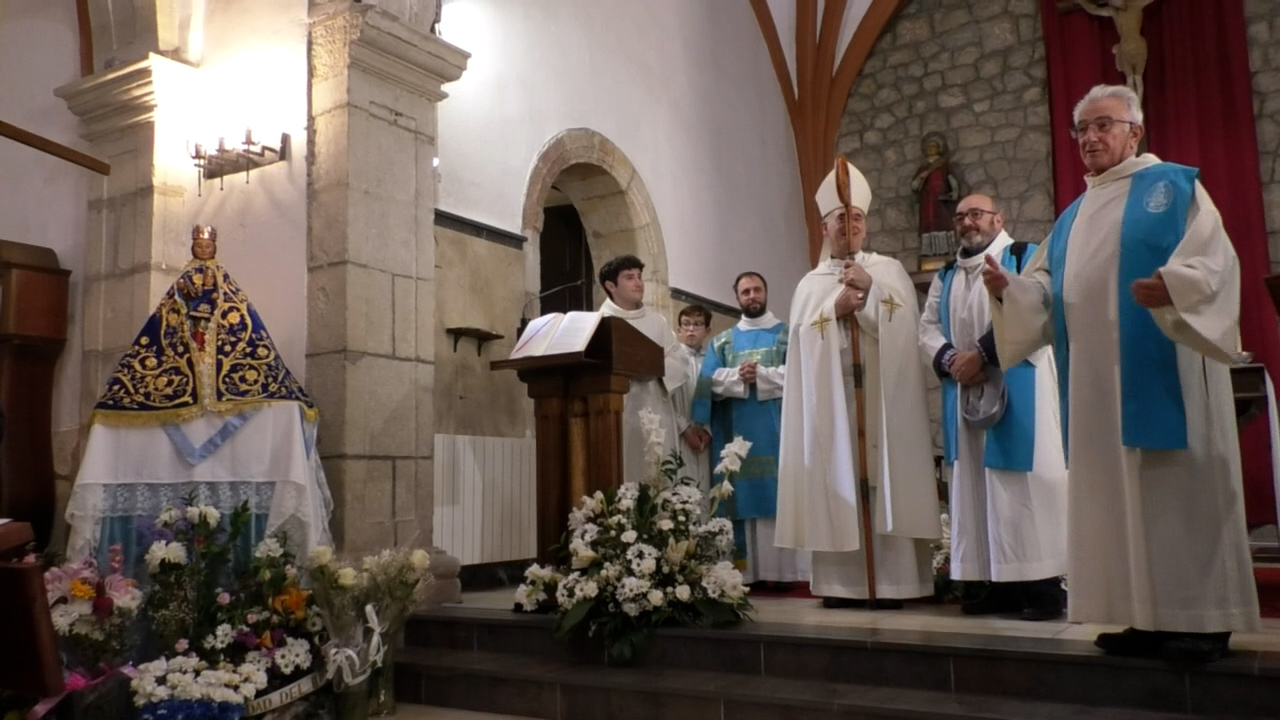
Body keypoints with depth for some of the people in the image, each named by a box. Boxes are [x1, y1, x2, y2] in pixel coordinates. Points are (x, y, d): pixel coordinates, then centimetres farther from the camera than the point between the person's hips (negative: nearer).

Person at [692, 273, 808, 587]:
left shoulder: (787, 334, 11)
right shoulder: (722, 341, 17)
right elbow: (710, 382, 3)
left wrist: (760, 375, -13)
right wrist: (739, 376, -14)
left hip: (777, 429, -2)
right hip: (738, 431, 2)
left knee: (782, 494, -6)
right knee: (745, 497, -2)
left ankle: (786, 569, -4)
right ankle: (748, 570, -1)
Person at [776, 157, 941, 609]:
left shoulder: (889, 270, 12)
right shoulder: (811, 284, 15)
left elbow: (903, 325, -2)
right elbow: (802, 340, 1)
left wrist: (869, 291, -12)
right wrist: (837, 307, -11)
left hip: (881, 395, -1)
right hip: (831, 398, 1)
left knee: (884, 480, -5)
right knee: (837, 484, -2)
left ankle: (891, 581, -3)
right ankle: (842, 582, 1)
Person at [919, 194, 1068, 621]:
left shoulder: (1025, 257, 2)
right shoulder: (946, 277, 20)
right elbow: (928, 329, 10)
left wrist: (982, 354, -17)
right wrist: (950, 360, -10)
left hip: (1019, 395, -6)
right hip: (965, 396, 6)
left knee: (1025, 487, -7)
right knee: (977, 488, 5)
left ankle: (1043, 586, -3)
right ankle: (995, 583, 10)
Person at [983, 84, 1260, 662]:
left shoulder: (1174, 187, 4)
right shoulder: (1073, 217, 22)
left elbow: (1215, 261, -9)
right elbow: (1046, 294, 16)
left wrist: (1172, 287, -29)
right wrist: (1008, 290, -4)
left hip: (1162, 373, -6)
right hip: (1097, 385, 6)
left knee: (1181, 486, -6)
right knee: (1116, 494, 5)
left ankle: (1202, 618, 1)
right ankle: (1147, 617, 12)